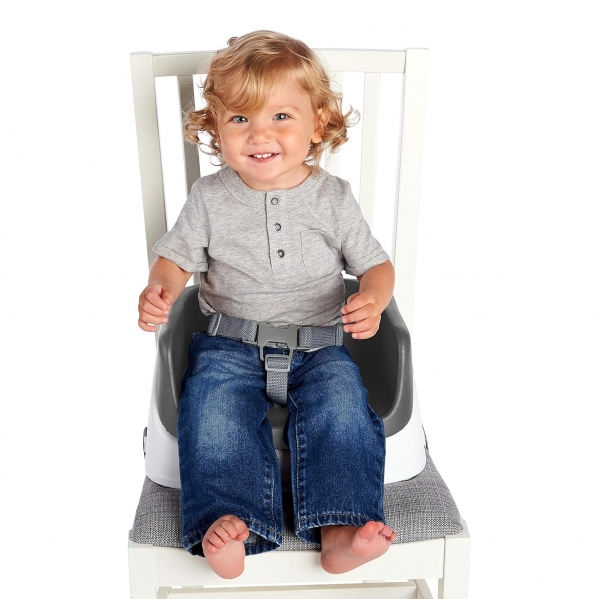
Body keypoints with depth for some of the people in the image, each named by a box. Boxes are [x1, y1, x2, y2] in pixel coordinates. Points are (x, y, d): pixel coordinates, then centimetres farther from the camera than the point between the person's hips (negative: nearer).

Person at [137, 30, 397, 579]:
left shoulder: (333, 197, 3)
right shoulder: (210, 198, 3)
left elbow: (377, 264, 9)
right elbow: (176, 258, 10)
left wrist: (373, 299, -15)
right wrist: (160, 290, -14)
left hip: (318, 346, 0)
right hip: (230, 344, 1)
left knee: (342, 402, -27)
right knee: (212, 404, -28)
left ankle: (340, 531, -26)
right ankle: (229, 520, -27)